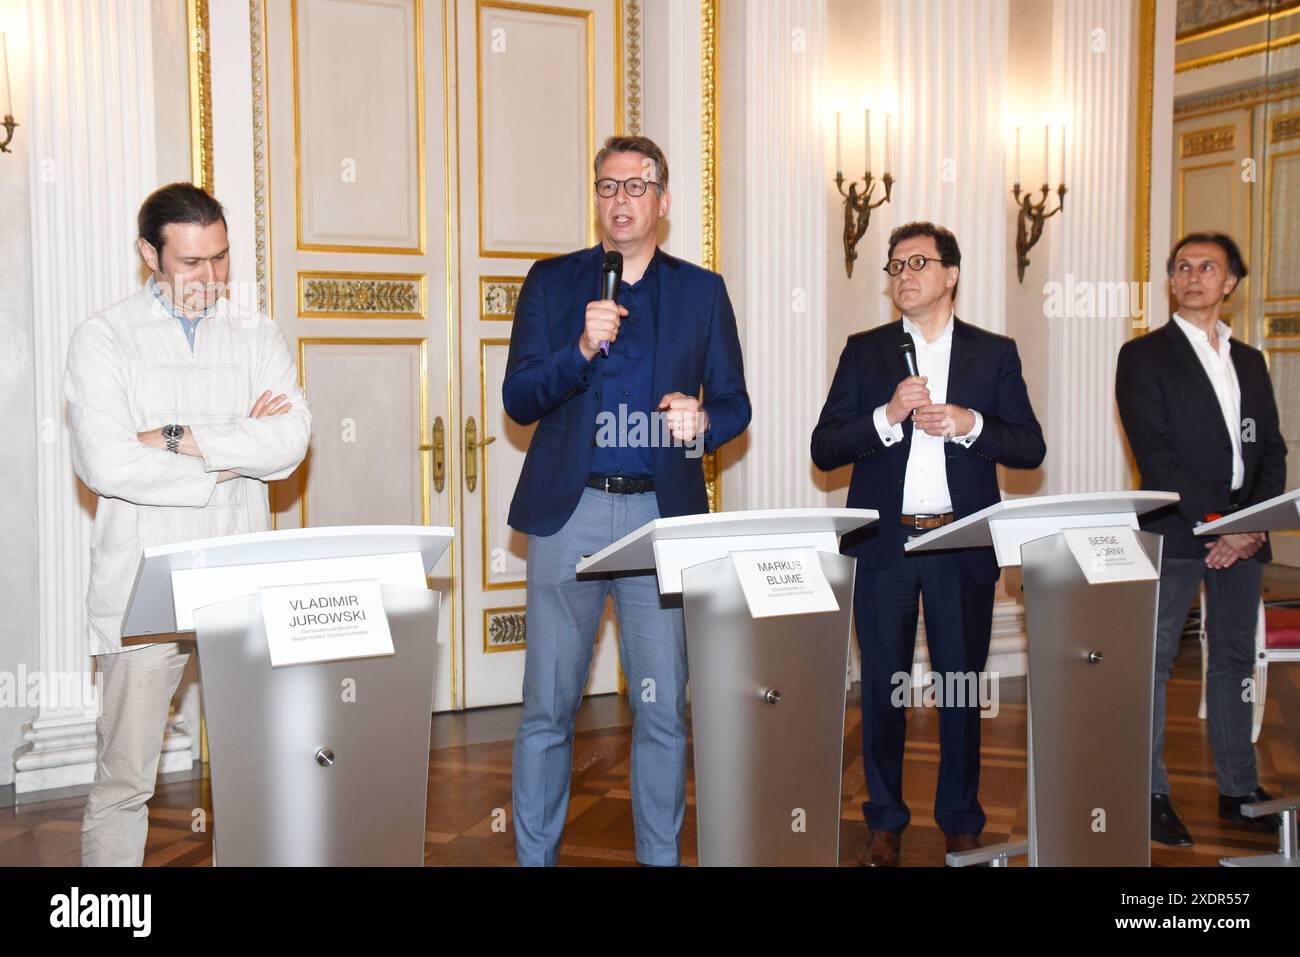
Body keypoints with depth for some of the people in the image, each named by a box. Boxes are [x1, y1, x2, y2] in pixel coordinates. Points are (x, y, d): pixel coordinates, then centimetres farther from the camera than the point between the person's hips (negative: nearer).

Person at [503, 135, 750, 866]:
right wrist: (581, 350, -16)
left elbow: (734, 402, 12)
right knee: (548, 707, 3)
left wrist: (702, 422, -11)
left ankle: (661, 855, 20)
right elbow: (518, 399, 1)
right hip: (569, 511, 0)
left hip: (663, 513, 1)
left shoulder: (702, 291, 11)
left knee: (664, 708, 6)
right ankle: (535, 856, 16)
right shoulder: (552, 282, 8)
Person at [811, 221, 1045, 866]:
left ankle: (960, 824, 21)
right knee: (882, 685, 7)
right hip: (883, 545, 0)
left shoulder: (994, 353, 8)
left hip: (963, 545, 0)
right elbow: (824, 449, 0)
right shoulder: (865, 351, 7)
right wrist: (887, 417, -15)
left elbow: (1030, 449, 3)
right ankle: (885, 824, 20)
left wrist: (970, 424, -13)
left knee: (961, 685, 6)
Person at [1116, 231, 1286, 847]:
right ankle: (1149, 794, 4)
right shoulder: (1144, 356, 0)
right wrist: (1216, 522, -16)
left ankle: (1238, 790, 20)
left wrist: (1255, 523, -5)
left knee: (1235, 661, 11)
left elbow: (1271, 451, 12)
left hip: (1243, 535, 6)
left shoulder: (1250, 361, 17)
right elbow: (1154, 454, -10)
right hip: (1175, 534, -5)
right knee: (1153, 663, -3)